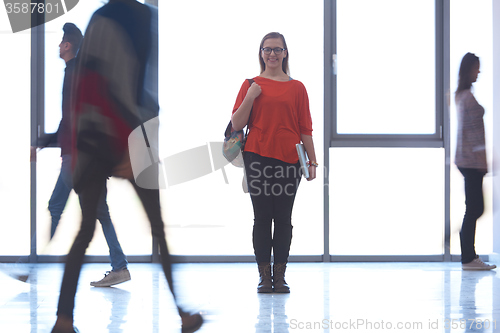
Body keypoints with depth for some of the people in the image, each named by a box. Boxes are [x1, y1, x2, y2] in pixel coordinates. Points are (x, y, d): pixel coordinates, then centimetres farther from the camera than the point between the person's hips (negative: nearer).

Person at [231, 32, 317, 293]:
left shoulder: (297, 88, 8)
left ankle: (280, 276, 9)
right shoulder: (251, 85, 7)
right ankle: (264, 276, 6)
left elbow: (305, 128, 8)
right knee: (262, 217, 1)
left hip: (288, 158, 0)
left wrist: (312, 161, 3)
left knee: (283, 218, 3)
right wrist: (250, 98, -9)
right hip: (258, 156, 0)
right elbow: (236, 125, 3)